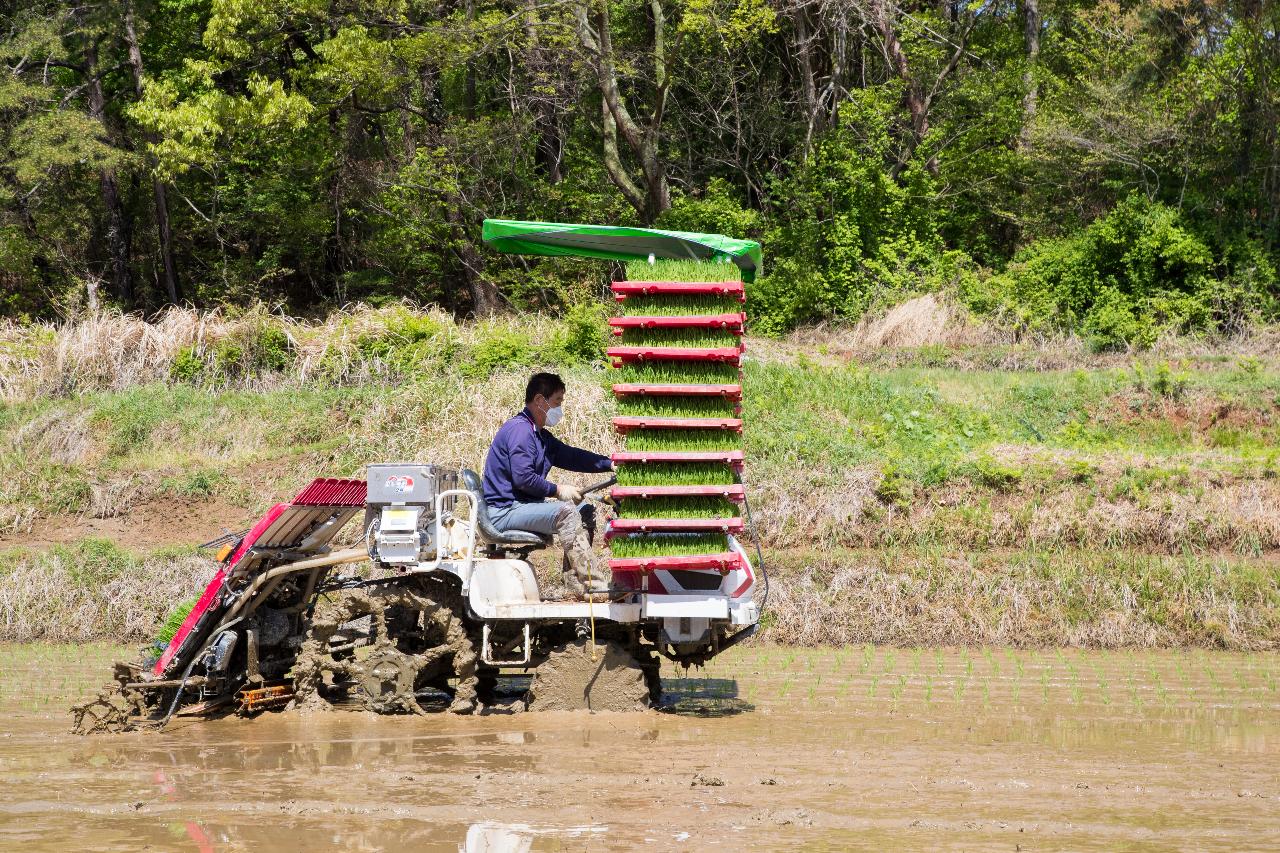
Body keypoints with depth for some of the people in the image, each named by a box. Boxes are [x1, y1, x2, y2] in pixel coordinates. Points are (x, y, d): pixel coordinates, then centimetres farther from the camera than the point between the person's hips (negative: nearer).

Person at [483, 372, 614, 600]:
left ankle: (577, 580, -2)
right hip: (504, 511, -11)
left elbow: (571, 456, 19)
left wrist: (610, 464, 9)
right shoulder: (520, 429, -15)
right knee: (566, 512, -25)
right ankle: (595, 587, -28)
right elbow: (523, 477, -23)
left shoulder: (540, 435, 18)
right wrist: (558, 490, -13)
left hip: (521, 505, 11)